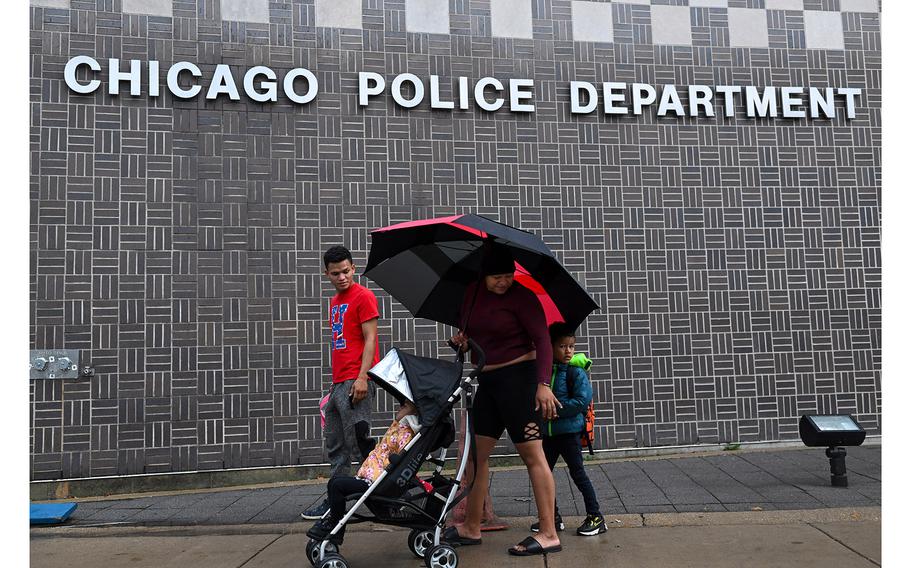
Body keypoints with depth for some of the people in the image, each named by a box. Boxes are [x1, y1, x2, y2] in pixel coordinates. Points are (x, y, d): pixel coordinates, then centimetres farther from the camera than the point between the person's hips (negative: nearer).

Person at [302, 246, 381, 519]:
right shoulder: (334, 302, 20)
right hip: (338, 383, 9)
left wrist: (361, 377, -20)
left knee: (358, 441, -12)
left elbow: (370, 338, -11)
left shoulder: (363, 296, -5)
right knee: (335, 446, 11)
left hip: (356, 383, -9)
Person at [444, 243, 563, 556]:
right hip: (487, 380, 8)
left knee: (532, 454, -5)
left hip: (517, 377, -7)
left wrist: (543, 383, -28)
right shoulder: (473, 293, 8)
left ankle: (549, 534, 2)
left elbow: (542, 340, -16)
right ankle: (471, 527, 23)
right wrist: (462, 339, -1)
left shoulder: (521, 296, -11)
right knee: (476, 452, 10)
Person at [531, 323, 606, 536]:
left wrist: (556, 409, -18)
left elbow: (582, 400, -18)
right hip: (548, 432, 6)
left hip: (569, 431, -6)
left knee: (578, 473, -2)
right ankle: (553, 517, 23)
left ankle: (596, 517, 10)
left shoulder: (576, 372, -10)